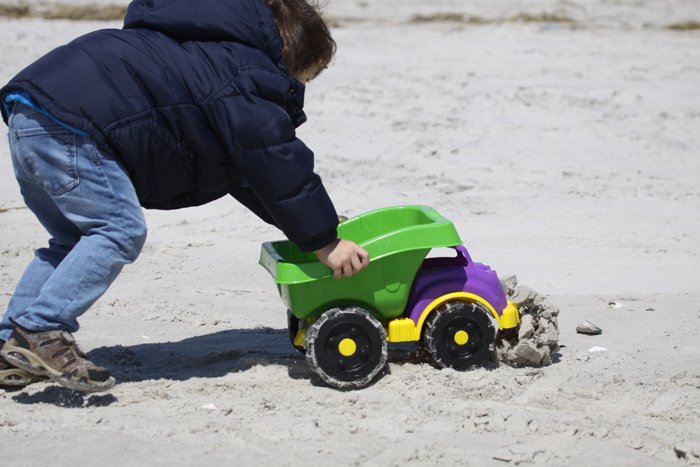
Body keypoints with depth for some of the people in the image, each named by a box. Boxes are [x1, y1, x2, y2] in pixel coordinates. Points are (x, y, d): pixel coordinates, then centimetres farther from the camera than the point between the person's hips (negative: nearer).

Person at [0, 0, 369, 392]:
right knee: (119, 231, -9)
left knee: (77, 238, 17)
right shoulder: (249, 80, -4)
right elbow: (280, 166, -6)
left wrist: (314, 219, 33)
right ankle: (42, 334, -12)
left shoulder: (218, 55, 28)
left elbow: (240, 171, 33)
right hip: (69, 124, -11)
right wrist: (324, 242, 3)